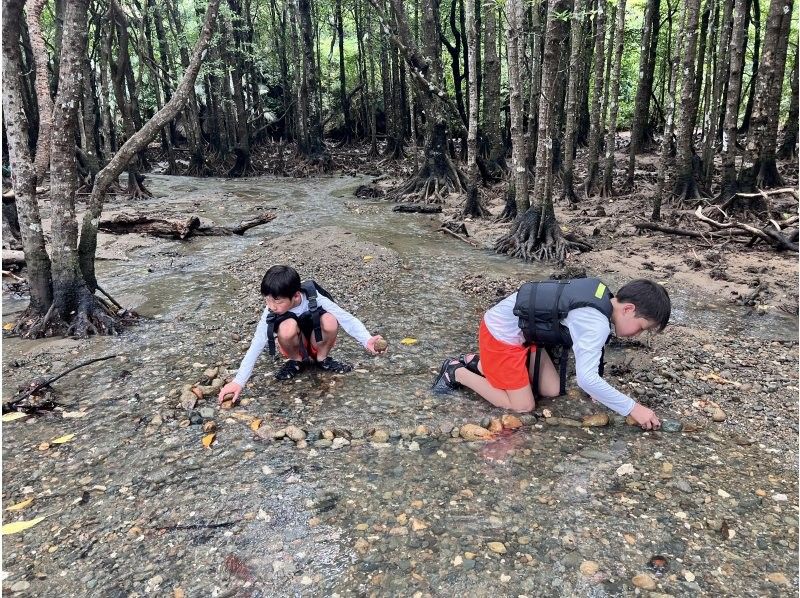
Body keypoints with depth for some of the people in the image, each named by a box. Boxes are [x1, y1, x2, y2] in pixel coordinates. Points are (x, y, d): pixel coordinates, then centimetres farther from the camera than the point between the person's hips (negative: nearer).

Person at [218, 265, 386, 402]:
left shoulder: (314, 297, -28)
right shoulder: (271, 311, -24)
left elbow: (346, 318, -30)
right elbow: (256, 346, -23)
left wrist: (367, 340, -46)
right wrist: (239, 381, -28)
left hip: (317, 342, 0)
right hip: (296, 345, 0)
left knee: (330, 321, -34)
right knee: (288, 327, -35)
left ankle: (322, 358, -4)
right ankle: (296, 361, -4)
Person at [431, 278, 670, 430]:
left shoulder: (602, 297, 2)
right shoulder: (597, 323, -27)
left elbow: (585, 344, 13)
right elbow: (586, 378, -31)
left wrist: (596, 387, 5)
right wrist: (633, 409, -22)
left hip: (521, 331, 10)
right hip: (501, 334, -10)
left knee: (552, 390, 10)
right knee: (523, 406, -3)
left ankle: (477, 364, 17)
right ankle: (457, 373, 6)